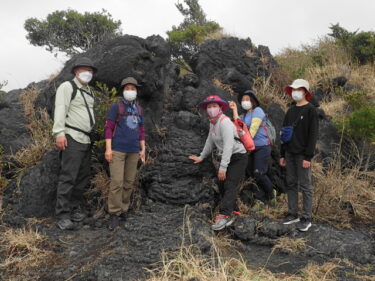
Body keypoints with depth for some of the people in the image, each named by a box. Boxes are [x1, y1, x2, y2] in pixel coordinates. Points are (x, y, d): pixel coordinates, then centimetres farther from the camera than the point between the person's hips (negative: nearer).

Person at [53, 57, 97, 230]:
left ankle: (75, 209, 20)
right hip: (72, 139, -8)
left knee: (83, 177, 10)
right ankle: (63, 216, -7)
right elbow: (60, 110, -14)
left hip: (86, 140, 9)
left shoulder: (88, 91, 21)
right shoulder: (67, 87, -3)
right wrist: (59, 133, -24)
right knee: (68, 177, -11)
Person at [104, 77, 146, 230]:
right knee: (117, 182, -8)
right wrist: (108, 148, -13)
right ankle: (114, 214, 0)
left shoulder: (139, 109, 14)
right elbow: (109, 127, -5)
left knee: (129, 182, 7)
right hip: (118, 149, -5)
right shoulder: (116, 107, -1)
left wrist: (143, 149, 13)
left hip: (133, 151, 5)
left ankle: (123, 210, 20)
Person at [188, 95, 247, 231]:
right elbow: (210, 141, 22)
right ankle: (232, 210, 23)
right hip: (227, 157, 9)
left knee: (230, 185, -19)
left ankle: (225, 215, -26)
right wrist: (201, 157, 28)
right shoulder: (212, 123, 10)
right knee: (222, 185, 9)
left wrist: (222, 167, -32)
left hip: (238, 157, -9)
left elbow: (228, 145, -28)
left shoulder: (225, 122, -19)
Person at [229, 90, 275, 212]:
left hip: (262, 147, -7)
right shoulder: (244, 115, 17)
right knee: (250, 173, 2)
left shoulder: (257, 110, -5)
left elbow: (253, 128, -15)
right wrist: (234, 110, -1)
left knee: (259, 173, -12)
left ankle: (270, 194, 13)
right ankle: (261, 199, 11)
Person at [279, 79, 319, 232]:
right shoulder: (290, 111, 13)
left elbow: (313, 134, -11)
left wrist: (308, 156, -16)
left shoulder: (311, 110, -5)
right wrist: (282, 154, 12)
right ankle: (292, 214, 19)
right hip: (289, 154, 6)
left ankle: (306, 218, 6)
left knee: (305, 186, -1)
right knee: (291, 184, 9)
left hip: (302, 155, -6)